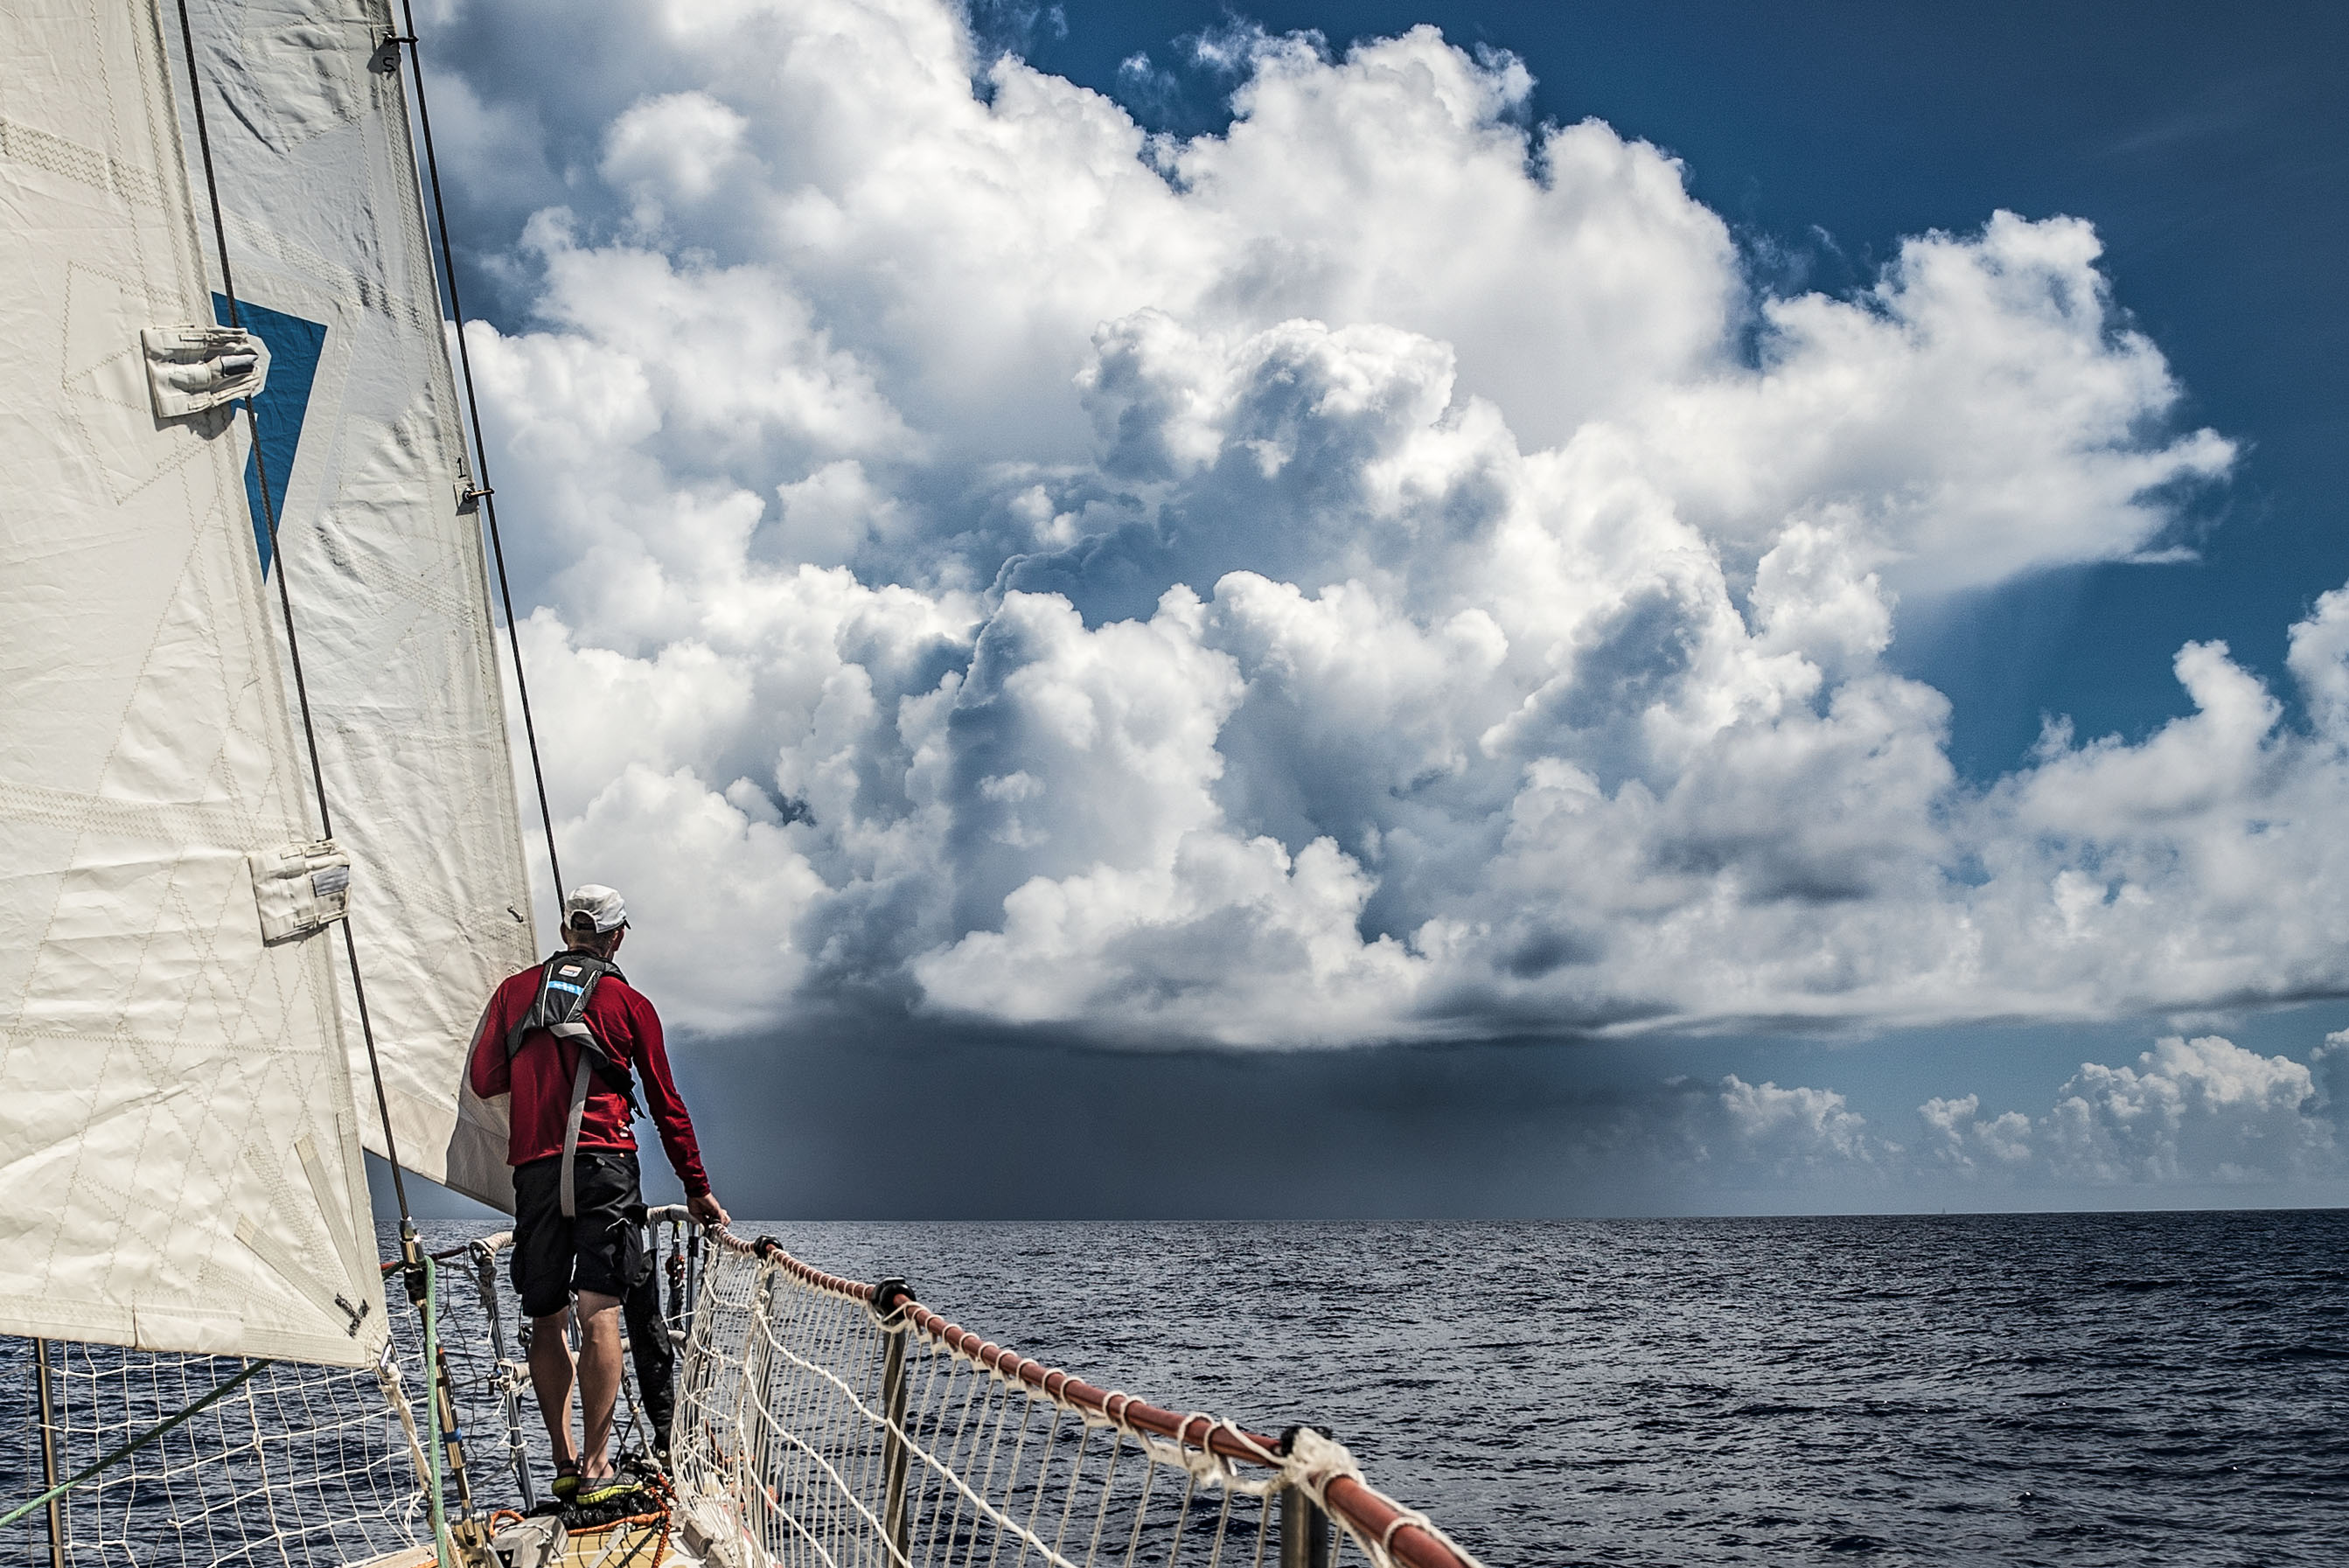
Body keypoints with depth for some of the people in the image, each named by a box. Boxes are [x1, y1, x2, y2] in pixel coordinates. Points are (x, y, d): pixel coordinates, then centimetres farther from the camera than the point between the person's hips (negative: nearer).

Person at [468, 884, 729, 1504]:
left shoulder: (515, 990, 12)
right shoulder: (630, 1004, 7)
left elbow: (485, 1080, 11)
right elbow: (666, 1103, 10)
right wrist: (697, 1188, 17)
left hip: (532, 1168, 3)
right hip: (603, 1163, -2)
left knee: (547, 1322, 10)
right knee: (599, 1313, -8)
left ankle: (565, 1463, 10)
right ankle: (595, 1468, -12)